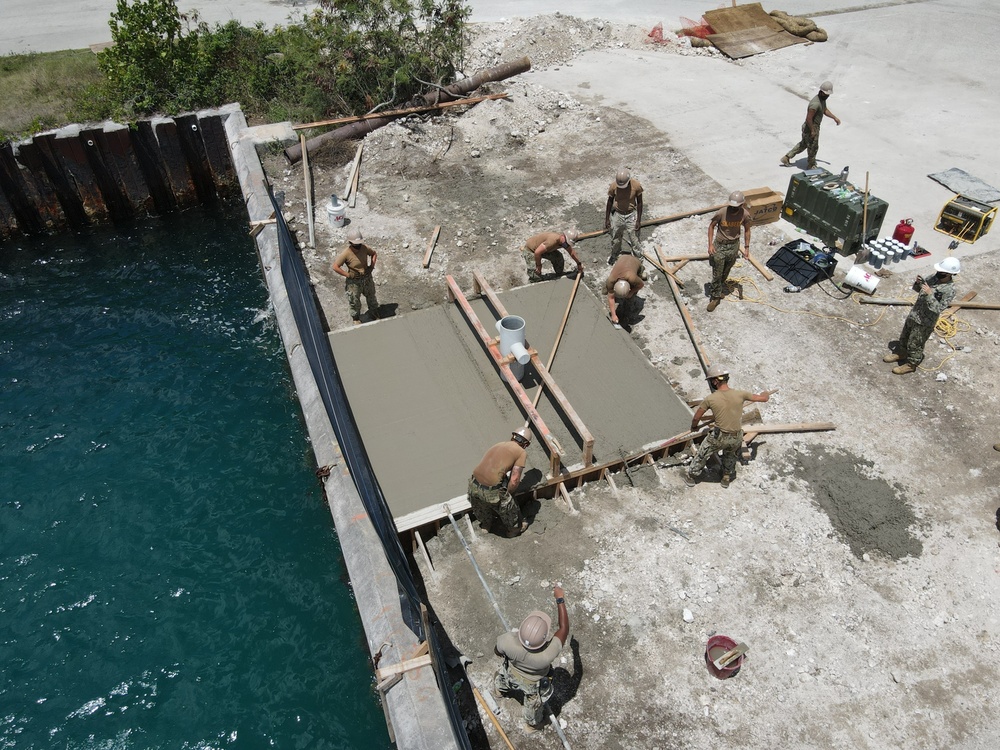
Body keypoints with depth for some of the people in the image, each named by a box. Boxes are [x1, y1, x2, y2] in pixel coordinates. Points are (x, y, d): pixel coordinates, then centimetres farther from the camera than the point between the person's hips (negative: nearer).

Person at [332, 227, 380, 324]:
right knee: (354, 301, 15)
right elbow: (335, 267, -24)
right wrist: (348, 275, -22)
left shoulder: (364, 248, -15)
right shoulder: (346, 253, -28)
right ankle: (356, 318, 40)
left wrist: (372, 266, -5)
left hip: (367, 278, 4)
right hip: (353, 282, -4)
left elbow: (374, 254, 6)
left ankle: (374, 312, 53)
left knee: (371, 296, 26)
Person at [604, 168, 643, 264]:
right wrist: (607, 219, 0)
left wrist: (638, 220, -8)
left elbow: (639, 202, -9)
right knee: (615, 238, 19)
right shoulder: (613, 186, -20)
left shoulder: (636, 185, -21)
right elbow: (610, 202, -4)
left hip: (631, 215, -1)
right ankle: (614, 255, 46)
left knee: (633, 239, 7)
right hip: (617, 214, 1)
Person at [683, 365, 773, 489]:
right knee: (730, 454, 36)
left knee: (702, 455, 22)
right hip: (737, 438, 3)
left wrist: (693, 427, 17)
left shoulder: (710, 399, -17)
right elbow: (764, 398, 1)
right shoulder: (740, 394, -12)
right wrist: (766, 393, 26)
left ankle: (691, 476, 39)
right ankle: (727, 477, 49)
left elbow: (696, 418, -6)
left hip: (719, 437, -3)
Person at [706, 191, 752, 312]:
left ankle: (720, 285, 49)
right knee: (717, 273, 1)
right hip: (720, 245, -3)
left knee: (726, 271, 22)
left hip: (734, 246, 3)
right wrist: (710, 244, -14)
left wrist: (747, 247, -1)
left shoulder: (745, 214, -16)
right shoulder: (721, 213, -23)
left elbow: (747, 230, 0)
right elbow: (711, 226, -8)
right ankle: (716, 296, 15)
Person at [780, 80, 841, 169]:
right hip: (810, 128, -10)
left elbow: (825, 110, 19)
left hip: (815, 126, 10)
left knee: (803, 144, 24)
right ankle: (811, 165, 30)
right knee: (813, 147, 9)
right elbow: (809, 119, -29)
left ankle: (786, 158, 32)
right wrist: (813, 131, -22)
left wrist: (835, 117, 14)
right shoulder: (816, 103, -29)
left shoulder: (822, 99, 2)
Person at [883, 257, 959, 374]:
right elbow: (917, 289, 11)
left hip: (925, 321, -8)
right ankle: (901, 353, 48)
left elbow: (938, 309, -29)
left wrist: (930, 294, -34)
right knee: (904, 336, 26)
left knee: (914, 344, 8)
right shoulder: (935, 277, -3)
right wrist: (918, 283, -11)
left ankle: (911, 364, 27)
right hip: (914, 313, 8)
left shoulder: (949, 290, -25)